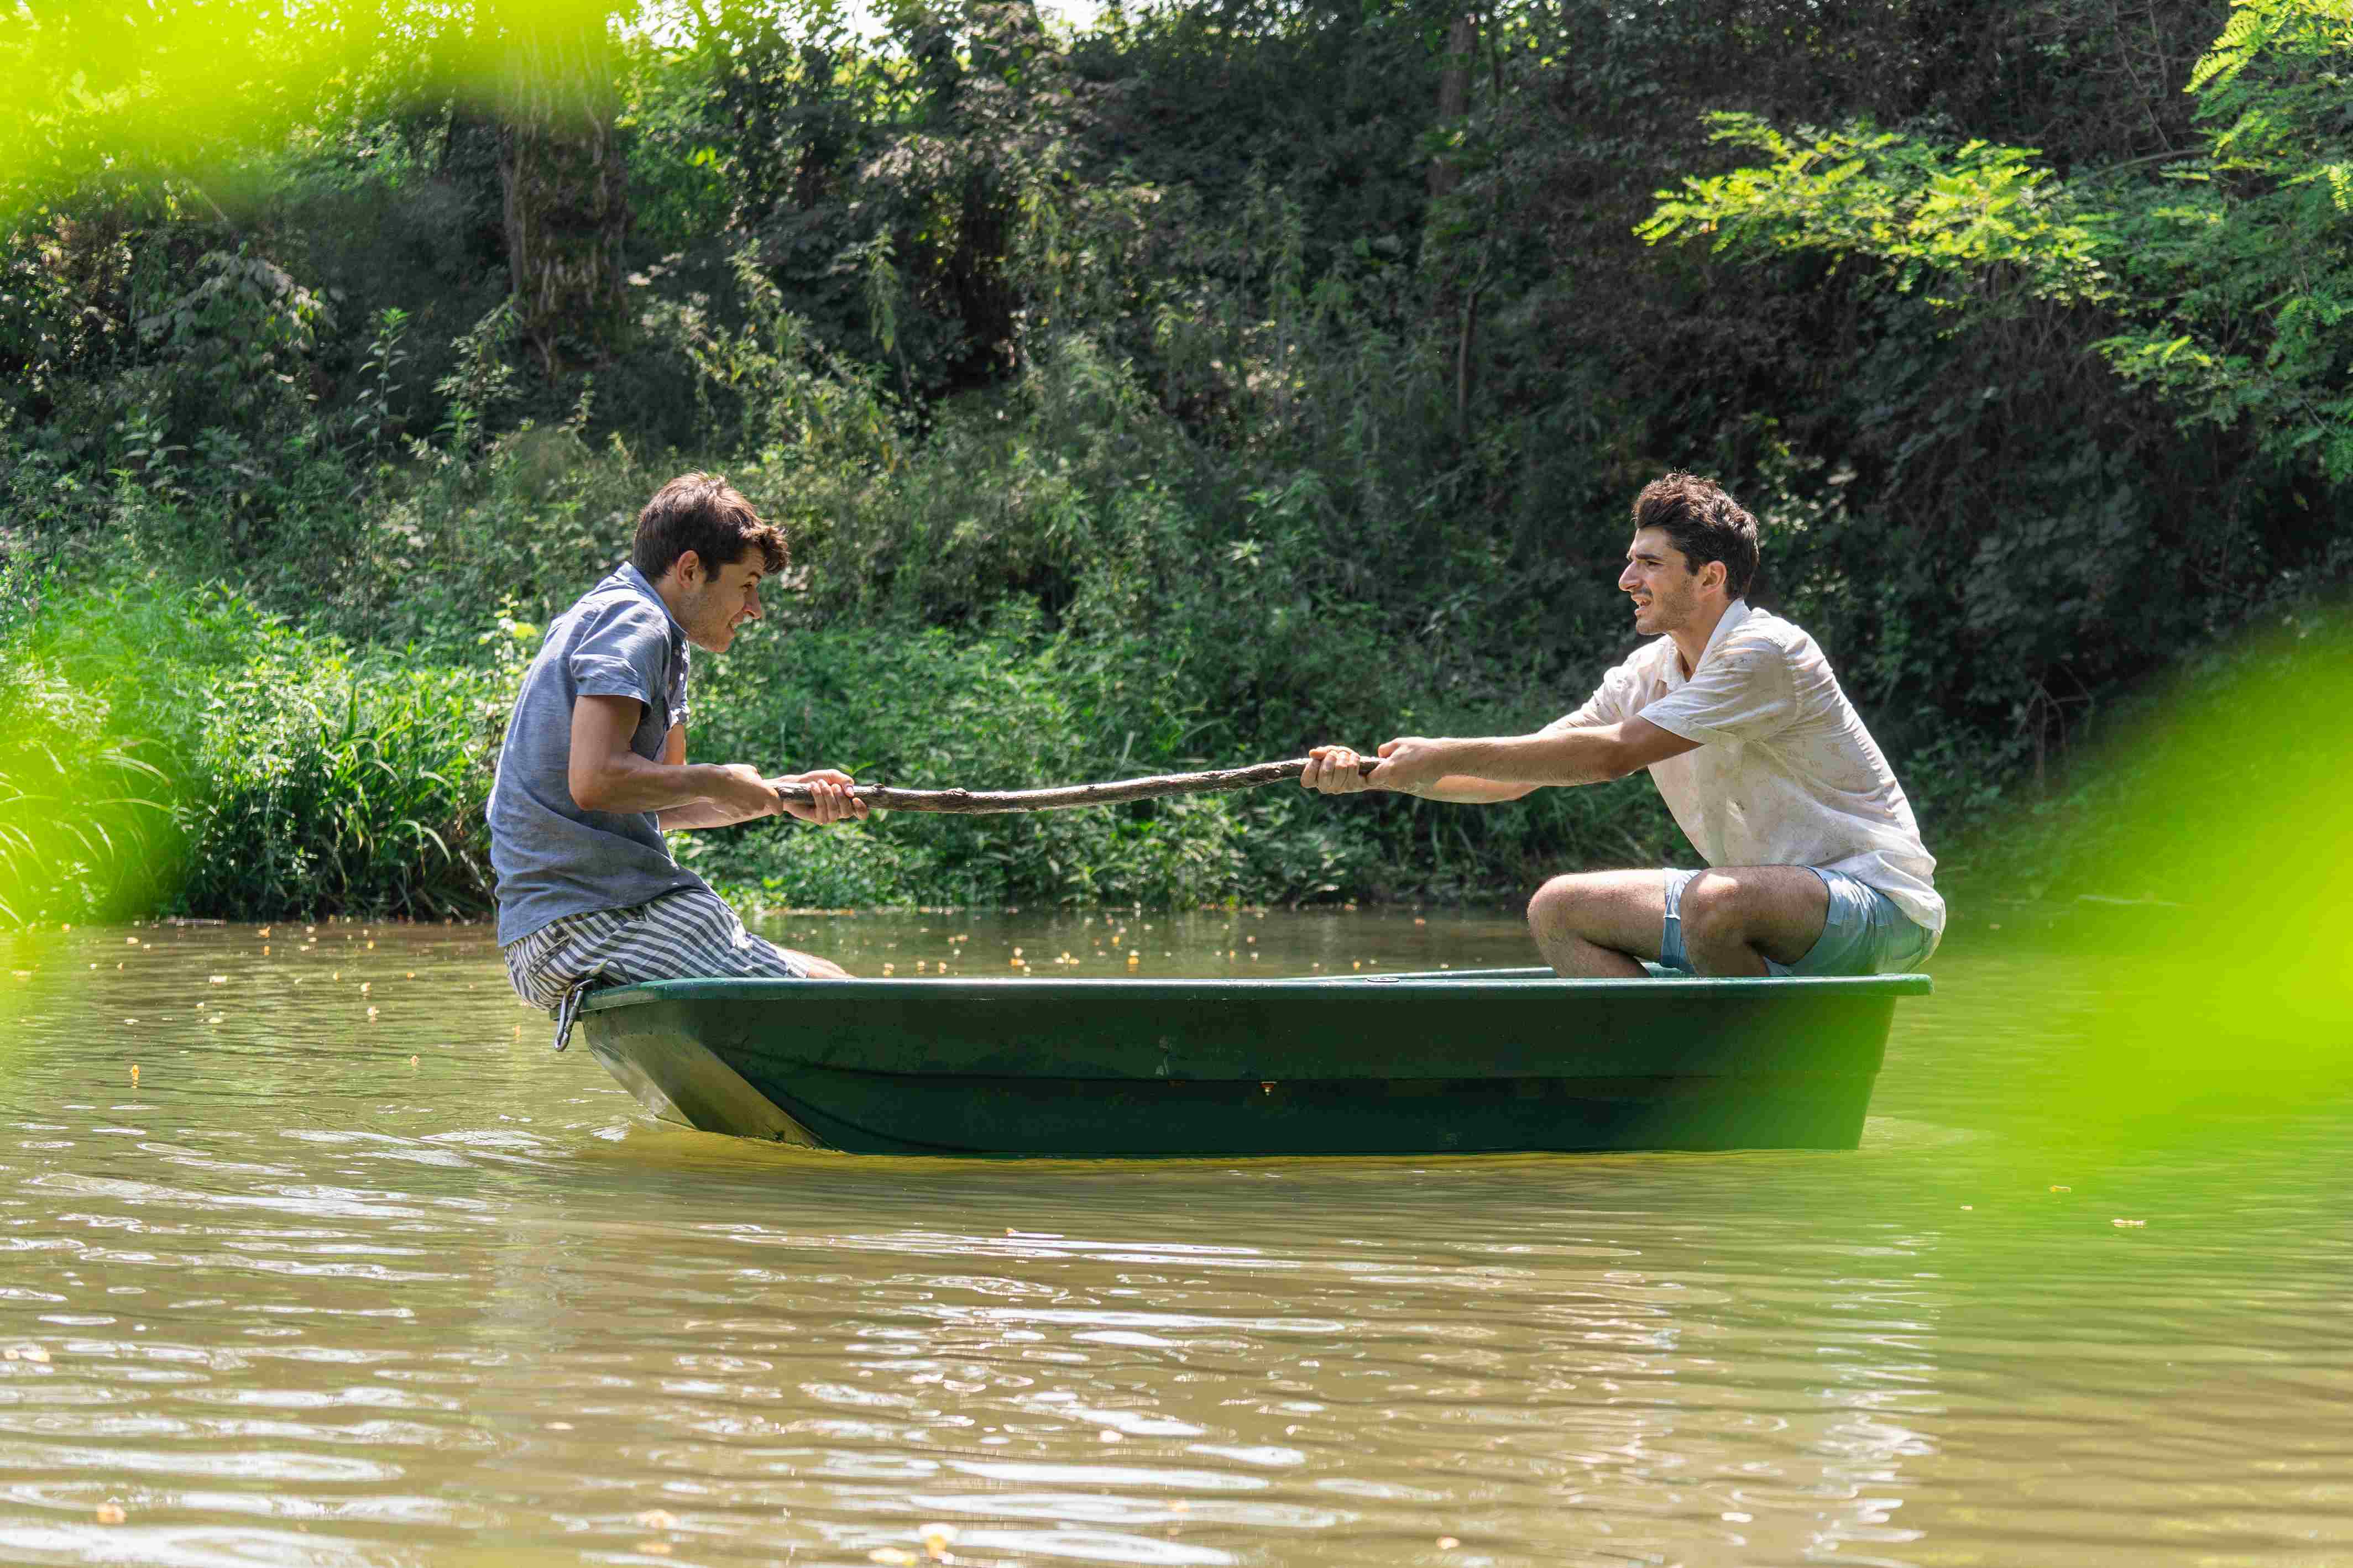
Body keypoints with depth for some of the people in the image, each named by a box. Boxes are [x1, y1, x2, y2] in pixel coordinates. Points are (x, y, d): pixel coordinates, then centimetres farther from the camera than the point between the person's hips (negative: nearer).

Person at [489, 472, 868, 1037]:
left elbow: (662, 801, 26)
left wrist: (781, 795, 14)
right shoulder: (633, 621, -9)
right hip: (599, 922, -10)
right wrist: (717, 782, -8)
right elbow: (594, 780, -23)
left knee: (820, 979, 17)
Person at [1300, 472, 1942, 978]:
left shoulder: (1766, 652, -19)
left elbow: (1613, 753, -25)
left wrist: (1447, 757, -21)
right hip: (1765, 902, 9)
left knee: (1716, 901, -38)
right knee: (1559, 908, 0)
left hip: (1877, 902, -9)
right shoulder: (1649, 675, 7)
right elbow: (1513, 776, 6)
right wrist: (1373, 774, -8)